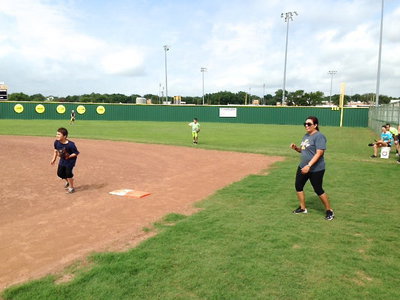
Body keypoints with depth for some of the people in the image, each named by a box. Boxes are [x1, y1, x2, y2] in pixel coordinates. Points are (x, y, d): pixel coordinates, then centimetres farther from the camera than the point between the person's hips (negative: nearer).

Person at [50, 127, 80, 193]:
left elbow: (76, 153, -20)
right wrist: (54, 159, 5)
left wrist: (68, 156, -32)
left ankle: (71, 187, 10)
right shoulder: (56, 142, -14)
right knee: (60, 173, 12)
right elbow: (56, 150, 7)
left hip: (70, 160, -6)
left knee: (68, 172, -12)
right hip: (62, 159, 7)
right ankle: (67, 181, 44)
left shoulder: (70, 144, -31)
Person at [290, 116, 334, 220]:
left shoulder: (319, 136, -18)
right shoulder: (306, 135, 10)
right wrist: (296, 148, -2)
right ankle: (303, 208, 28)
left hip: (316, 169, -9)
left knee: (318, 190, 0)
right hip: (303, 167, 9)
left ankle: (329, 211, 20)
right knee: (298, 186, 12)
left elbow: (319, 153, -25)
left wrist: (309, 166, -30)